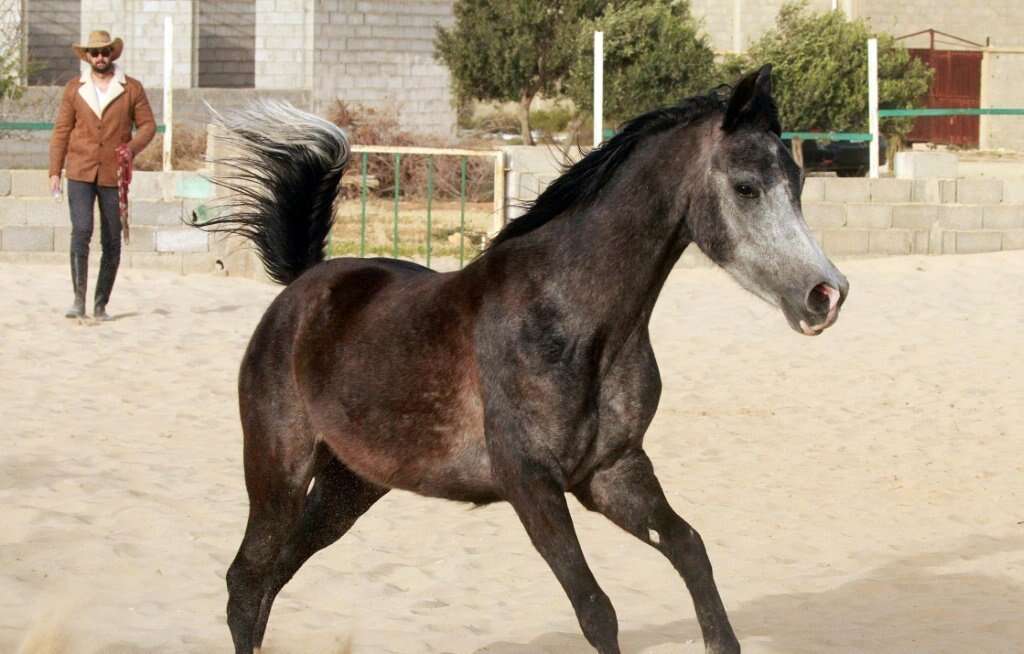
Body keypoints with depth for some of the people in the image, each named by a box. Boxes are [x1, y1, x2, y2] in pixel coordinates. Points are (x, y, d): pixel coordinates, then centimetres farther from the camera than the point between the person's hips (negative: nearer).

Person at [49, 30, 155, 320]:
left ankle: (101, 305, 13)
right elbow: (62, 130, 8)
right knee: (81, 231, -17)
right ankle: (79, 300, -17)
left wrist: (132, 146, -15)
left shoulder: (132, 89, 4)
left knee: (112, 242, 3)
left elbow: (147, 124, 6)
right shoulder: (74, 89, 7)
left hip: (114, 175, 1)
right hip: (80, 173, -1)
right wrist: (55, 171, 2)